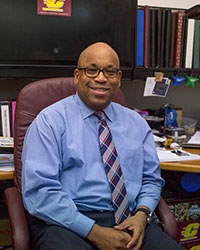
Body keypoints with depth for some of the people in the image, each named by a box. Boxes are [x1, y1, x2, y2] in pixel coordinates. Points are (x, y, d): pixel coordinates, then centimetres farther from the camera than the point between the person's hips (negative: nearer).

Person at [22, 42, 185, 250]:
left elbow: (151, 179, 16)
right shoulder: (50, 121, -2)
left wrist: (141, 213, -5)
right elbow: (39, 192, -10)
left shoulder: (136, 123, 14)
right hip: (67, 223, -4)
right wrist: (94, 232, -16)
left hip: (129, 221, 4)